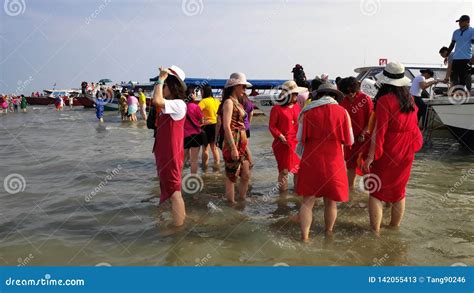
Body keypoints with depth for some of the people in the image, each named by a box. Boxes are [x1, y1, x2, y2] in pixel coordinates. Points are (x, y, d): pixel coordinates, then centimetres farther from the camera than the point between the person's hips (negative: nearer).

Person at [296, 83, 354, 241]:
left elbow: (300, 138, 3)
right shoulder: (342, 112, -3)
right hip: (333, 162, 0)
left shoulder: (307, 112, -1)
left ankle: (304, 236, 8)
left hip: (311, 161, 0)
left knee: (308, 201, 8)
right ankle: (328, 233, 31)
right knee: (331, 202, 14)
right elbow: (349, 140, 2)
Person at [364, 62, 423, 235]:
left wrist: (371, 155, -18)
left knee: (375, 191, 4)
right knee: (399, 191, 17)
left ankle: (375, 231, 4)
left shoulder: (385, 100, -18)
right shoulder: (409, 99, 2)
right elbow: (413, 125, 8)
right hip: (406, 152, 7)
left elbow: (379, 130, -20)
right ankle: (395, 227, 29)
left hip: (387, 153, -6)